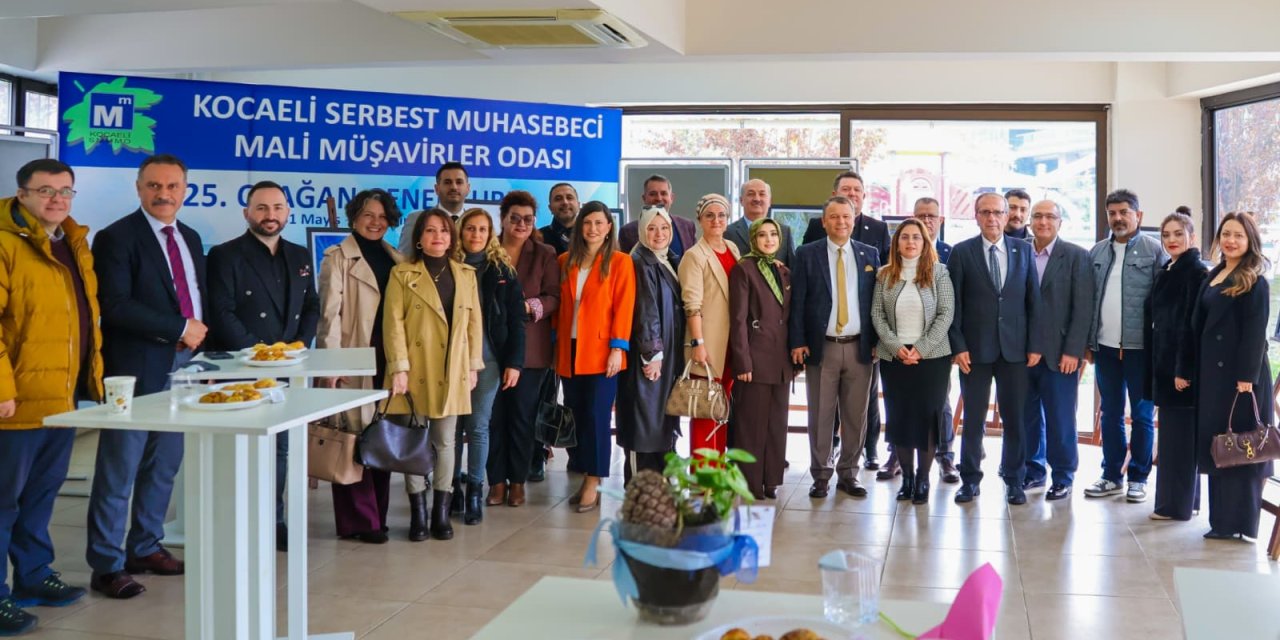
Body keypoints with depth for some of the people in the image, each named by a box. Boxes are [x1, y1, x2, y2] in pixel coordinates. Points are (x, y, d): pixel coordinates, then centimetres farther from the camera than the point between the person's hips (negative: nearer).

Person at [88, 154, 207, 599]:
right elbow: (116, 306, -18)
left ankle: (146, 547, 27)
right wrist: (179, 328, -16)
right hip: (137, 371, -7)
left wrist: (197, 333, -1)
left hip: (181, 366, 7)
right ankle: (107, 566, 8)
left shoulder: (190, 239, 15)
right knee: (119, 472, -1)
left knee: (164, 465, 14)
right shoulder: (117, 238, -9)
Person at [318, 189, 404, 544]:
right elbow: (330, 313, -8)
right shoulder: (338, 258, -1)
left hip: (388, 360, 5)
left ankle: (378, 513, 17)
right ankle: (359, 519, 4)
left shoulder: (397, 261, 15)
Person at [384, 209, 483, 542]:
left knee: (445, 442, 6)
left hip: (452, 372, 3)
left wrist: (474, 365, 7)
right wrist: (399, 367, -12)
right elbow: (393, 323, -5)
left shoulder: (466, 274, 11)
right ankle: (418, 513, 11)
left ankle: (441, 513, 14)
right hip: (415, 371, -3)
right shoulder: (402, 275, 0)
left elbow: (474, 323, 11)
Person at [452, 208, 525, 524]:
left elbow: (516, 320, 2)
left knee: (478, 426, 0)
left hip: (488, 358, -1)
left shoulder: (502, 270, 4)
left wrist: (514, 362, -4)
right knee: (453, 425, 4)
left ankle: (475, 492, 7)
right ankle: (452, 488, 15)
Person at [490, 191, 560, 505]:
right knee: (494, 415, 1)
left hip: (529, 348, 0)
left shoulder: (545, 255, 5)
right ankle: (497, 480, 11)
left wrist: (530, 306, -17)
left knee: (523, 416, 4)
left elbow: (554, 297, 0)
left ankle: (518, 480, 14)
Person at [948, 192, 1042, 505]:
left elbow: (1034, 299, 6)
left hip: (1014, 348, 2)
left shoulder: (1023, 250, 6)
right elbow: (954, 304, -2)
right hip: (975, 348, -1)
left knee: (1014, 418, 7)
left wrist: (1034, 345, 1)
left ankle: (1014, 480, 19)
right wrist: (958, 346, -8)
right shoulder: (961, 252, 0)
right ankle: (970, 479, 17)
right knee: (973, 418, 6)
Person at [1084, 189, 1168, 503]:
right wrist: (1089, 341, 6)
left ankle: (1138, 477, 15)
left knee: (1142, 415, 6)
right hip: (1105, 346, 4)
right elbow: (1089, 298, 10)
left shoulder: (1154, 250, -3)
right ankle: (1112, 476, 20)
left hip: (1140, 346, -4)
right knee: (1110, 415, 11)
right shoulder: (1097, 252, 9)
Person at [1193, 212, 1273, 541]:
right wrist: (1195, 370, 9)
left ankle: (1240, 522, 3)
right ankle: (1223, 518, 18)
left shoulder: (1254, 283, -8)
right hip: (1212, 372, 8)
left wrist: (1246, 377, -20)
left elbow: (1255, 332, -14)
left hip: (1239, 374, -8)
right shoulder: (1214, 277, 14)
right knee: (1216, 444, 10)